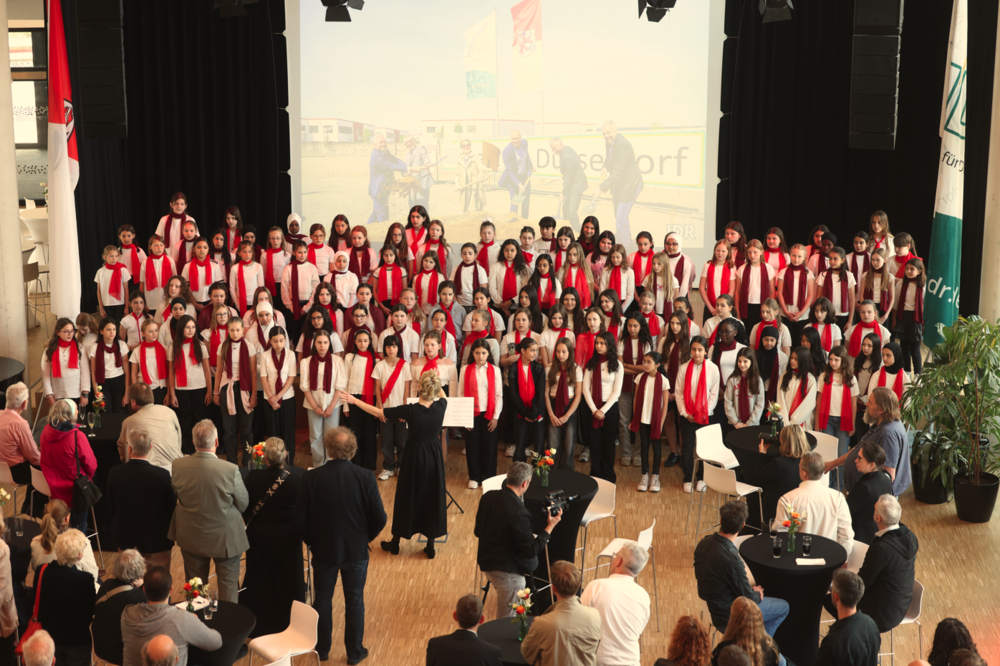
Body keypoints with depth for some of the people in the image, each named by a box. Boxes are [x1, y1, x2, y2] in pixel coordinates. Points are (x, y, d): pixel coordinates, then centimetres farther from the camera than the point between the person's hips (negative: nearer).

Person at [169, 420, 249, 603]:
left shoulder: (178, 466, -20)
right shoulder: (231, 470, -29)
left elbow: (175, 495, -2)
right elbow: (243, 505, -15)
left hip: (191, 537, 3)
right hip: (225, 538, -3)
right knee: (228, 582, 18)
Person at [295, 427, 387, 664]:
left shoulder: (312, 477, -17)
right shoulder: (365, 477, -16)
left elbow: (300, 519, -12)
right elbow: (379, 518, -13)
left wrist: (311, 540, 7)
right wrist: (366, 537, 6)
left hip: (323, 549, 0)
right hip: (356, 551, 0)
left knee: (322, 599, 19)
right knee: (354, 601, 15)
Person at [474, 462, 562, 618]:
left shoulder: (488, 497, -4)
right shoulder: (518, 513, -28)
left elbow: (478, 532, 9)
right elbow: (531, 551, -21)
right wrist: (550, 527, -13)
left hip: (486, 563, 8)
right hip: (508, 571, -8)